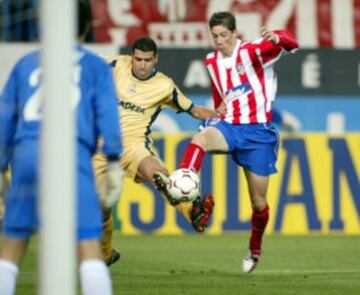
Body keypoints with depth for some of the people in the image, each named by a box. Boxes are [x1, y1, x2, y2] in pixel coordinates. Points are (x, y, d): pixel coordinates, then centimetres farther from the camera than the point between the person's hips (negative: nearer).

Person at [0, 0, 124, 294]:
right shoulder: (96, 66, 15)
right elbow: (107, 113, 1)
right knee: (89, 246, -7)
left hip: (26, 154, 3)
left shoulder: (26, 64, 23)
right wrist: (114, 163, -4)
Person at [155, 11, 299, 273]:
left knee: (258, 201, 3)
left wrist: (277, 38, -48)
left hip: (258, 132, -4)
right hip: (229, 126, 4)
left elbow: (290, 44, -27)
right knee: (201, 137, -34)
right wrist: (219, 109, 12)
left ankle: (255, 249, 28)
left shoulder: (252, 52, -9)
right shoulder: (211, 62, 9)